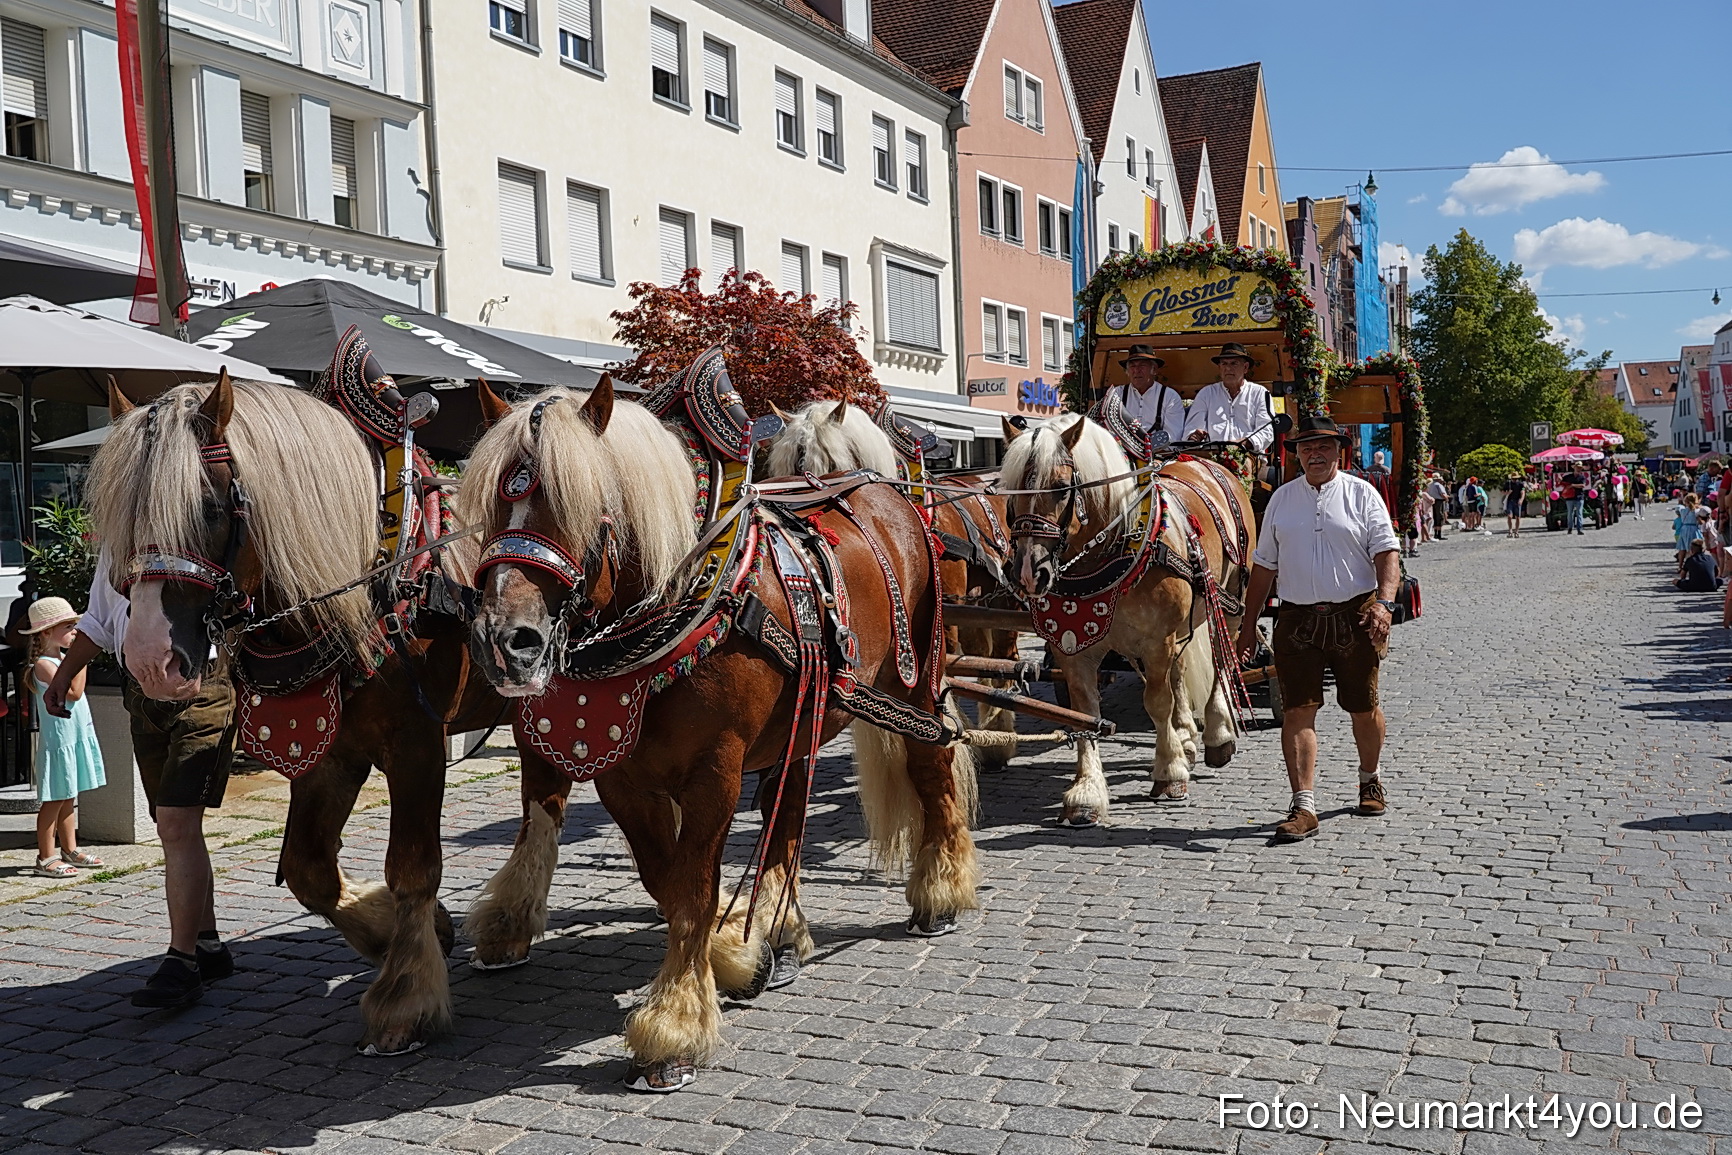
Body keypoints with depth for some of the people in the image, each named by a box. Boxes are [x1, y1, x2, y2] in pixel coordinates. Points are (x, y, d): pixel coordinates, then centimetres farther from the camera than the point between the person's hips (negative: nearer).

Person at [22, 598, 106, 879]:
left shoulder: (63, 658, 13)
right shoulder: (43, 664, -16)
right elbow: (74, 692, -25)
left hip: (75, 737, 9)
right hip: (58, 739, -9)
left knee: (68, 798, 15)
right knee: (54, 800, -4)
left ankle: (70, 850, 23)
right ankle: (45, 858, 2)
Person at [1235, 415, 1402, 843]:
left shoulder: (1362, 494, 3)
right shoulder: (1282, 498, 10)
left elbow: (1387, 552, -4)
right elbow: (1264, 565, 14)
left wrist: (1383, 602, -21)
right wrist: (1249, 622, 12)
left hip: (1355, 616, -1)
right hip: (1297, 618, 2)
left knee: (1364, 708, 9)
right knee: (1298, 711, -7)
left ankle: (1370, 779, 36)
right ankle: (1304, 807, -6)